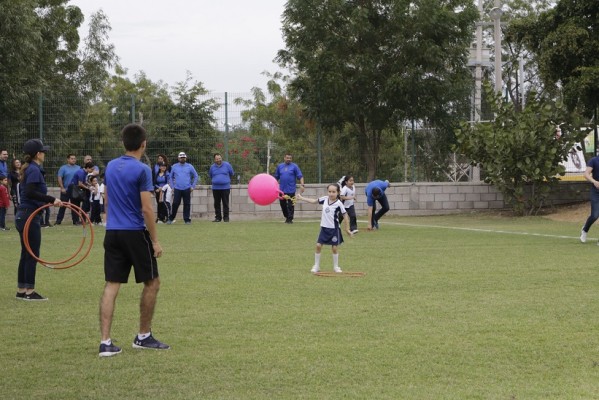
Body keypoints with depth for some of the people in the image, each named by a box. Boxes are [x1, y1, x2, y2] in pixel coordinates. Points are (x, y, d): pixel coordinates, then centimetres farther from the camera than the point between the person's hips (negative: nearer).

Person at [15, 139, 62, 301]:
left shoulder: (28, 169, 14)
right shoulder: (34, 170, -14)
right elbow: (30, 192, -26)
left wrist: (46, 201, 22)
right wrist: (51, 199, -27)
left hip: (22, 215, 9)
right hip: (30, 216, -9)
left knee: (26, 254, 13)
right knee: (32, 255, -4)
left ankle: (21, 290, 18)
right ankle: (29, 292, -1)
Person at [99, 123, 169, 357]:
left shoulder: (110, 167, 8)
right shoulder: (142, 170, -11)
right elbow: (147, 209, -14)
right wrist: (155, 241, -8)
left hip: (112, 232, 6)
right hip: (135, 233, -6)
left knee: (111, 285, 3)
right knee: (152, 283, 11)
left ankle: (105, 342, -4)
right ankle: (143, 336, 17)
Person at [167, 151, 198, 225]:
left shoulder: (190, 167, 5)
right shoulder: (174, 167, 8)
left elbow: (195, 176, 9)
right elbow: (171, 177, 17)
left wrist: (192, 186, 3)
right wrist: (172, 186, 7)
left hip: (187, 189, 0)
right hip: (177, 189, 0)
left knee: (187, 204, 1)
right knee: (175, 204, -4)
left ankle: (187, 219, 6)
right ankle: (171, 219, 5)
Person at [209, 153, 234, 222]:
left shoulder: (227, 165, 1)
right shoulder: (212, 167, 6)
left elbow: (231, 174, 13)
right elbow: (210, 176, 23)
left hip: (225, 188, -2)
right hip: (215, 188, 2)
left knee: (225, 204, -1)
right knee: (217, 204, 4)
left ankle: (226, 218, 3)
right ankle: (218, 217, 10)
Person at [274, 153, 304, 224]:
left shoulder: (294, 166, 0)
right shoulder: (280, 166, 10)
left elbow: (300, 176, -5)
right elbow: (276, 177, 15)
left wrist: (302, 185, -18)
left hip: (291, 190, -4)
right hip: (282, 190, 4)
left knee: (290, 205, -3)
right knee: (283, 204, 8)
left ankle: (290, 219, 5)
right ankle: (286, 217, 25)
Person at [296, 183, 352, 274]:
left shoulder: (338, 203, -14)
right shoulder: (325, 199, -1)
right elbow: (314, 201, 15)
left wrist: (347, 229, -7)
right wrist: (301, 198, 16)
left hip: (334, 229, -4)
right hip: (324, 228, 4)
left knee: (334, 247, 1)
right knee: (318, 245, 0)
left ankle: (336, 266, 17)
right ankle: (316, 266, 11)